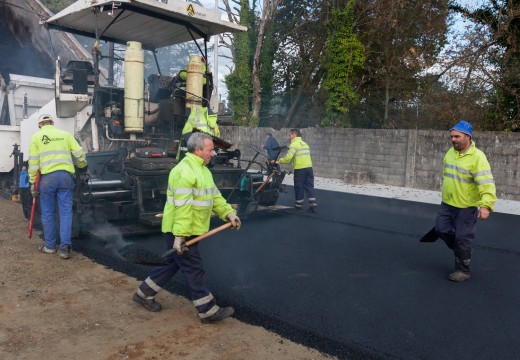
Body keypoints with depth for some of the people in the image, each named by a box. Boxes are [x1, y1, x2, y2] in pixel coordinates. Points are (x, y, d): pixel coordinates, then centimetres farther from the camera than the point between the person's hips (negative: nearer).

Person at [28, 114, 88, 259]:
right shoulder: (65, 134, 12)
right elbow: (80, 153, 6)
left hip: (47, 177, -1)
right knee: (66, 212, 3)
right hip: (66, 176, 1)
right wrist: (82, 166, 26)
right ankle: (65, 247, -2)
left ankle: (50, 246, 20)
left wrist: (32, 182, 8)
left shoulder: (36, 137, 8)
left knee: (48, 213, 11)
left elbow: (33, 162, 2)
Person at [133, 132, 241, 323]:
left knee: (174, 264, 20)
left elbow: (214, 196, 12)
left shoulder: (202, 170, 15)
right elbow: (182, 207, -27)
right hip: (179, 232, -10)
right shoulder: (184, 171, -21)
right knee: (194, 270, -2)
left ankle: (144, 293, 35)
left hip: (189, 230, 10)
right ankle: (208, 311, 8)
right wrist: (180, 236, -29)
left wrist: (229, 213, -1)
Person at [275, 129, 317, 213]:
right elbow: (305, 156, 14)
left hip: (299, 169, -7)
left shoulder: (294, 144, -8)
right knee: (309, 187, 8)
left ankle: (299, 204, 16)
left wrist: (280, 161, -7)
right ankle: (313, 205, 4)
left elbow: (288, 157, -19)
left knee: (299, 187, 6)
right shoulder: (305, 143, 18)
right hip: (309, 167, 7)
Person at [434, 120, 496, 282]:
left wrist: (486, 205, -38)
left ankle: (463, 270, 21)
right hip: (447, 204, 7)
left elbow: (487, 183, -26)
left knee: (462, 238, 2)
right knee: (441, 229, 11)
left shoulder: (477, 157, -19)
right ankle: (461, 250, 38)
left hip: (466, 207, -7)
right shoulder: (450, 153, 4)